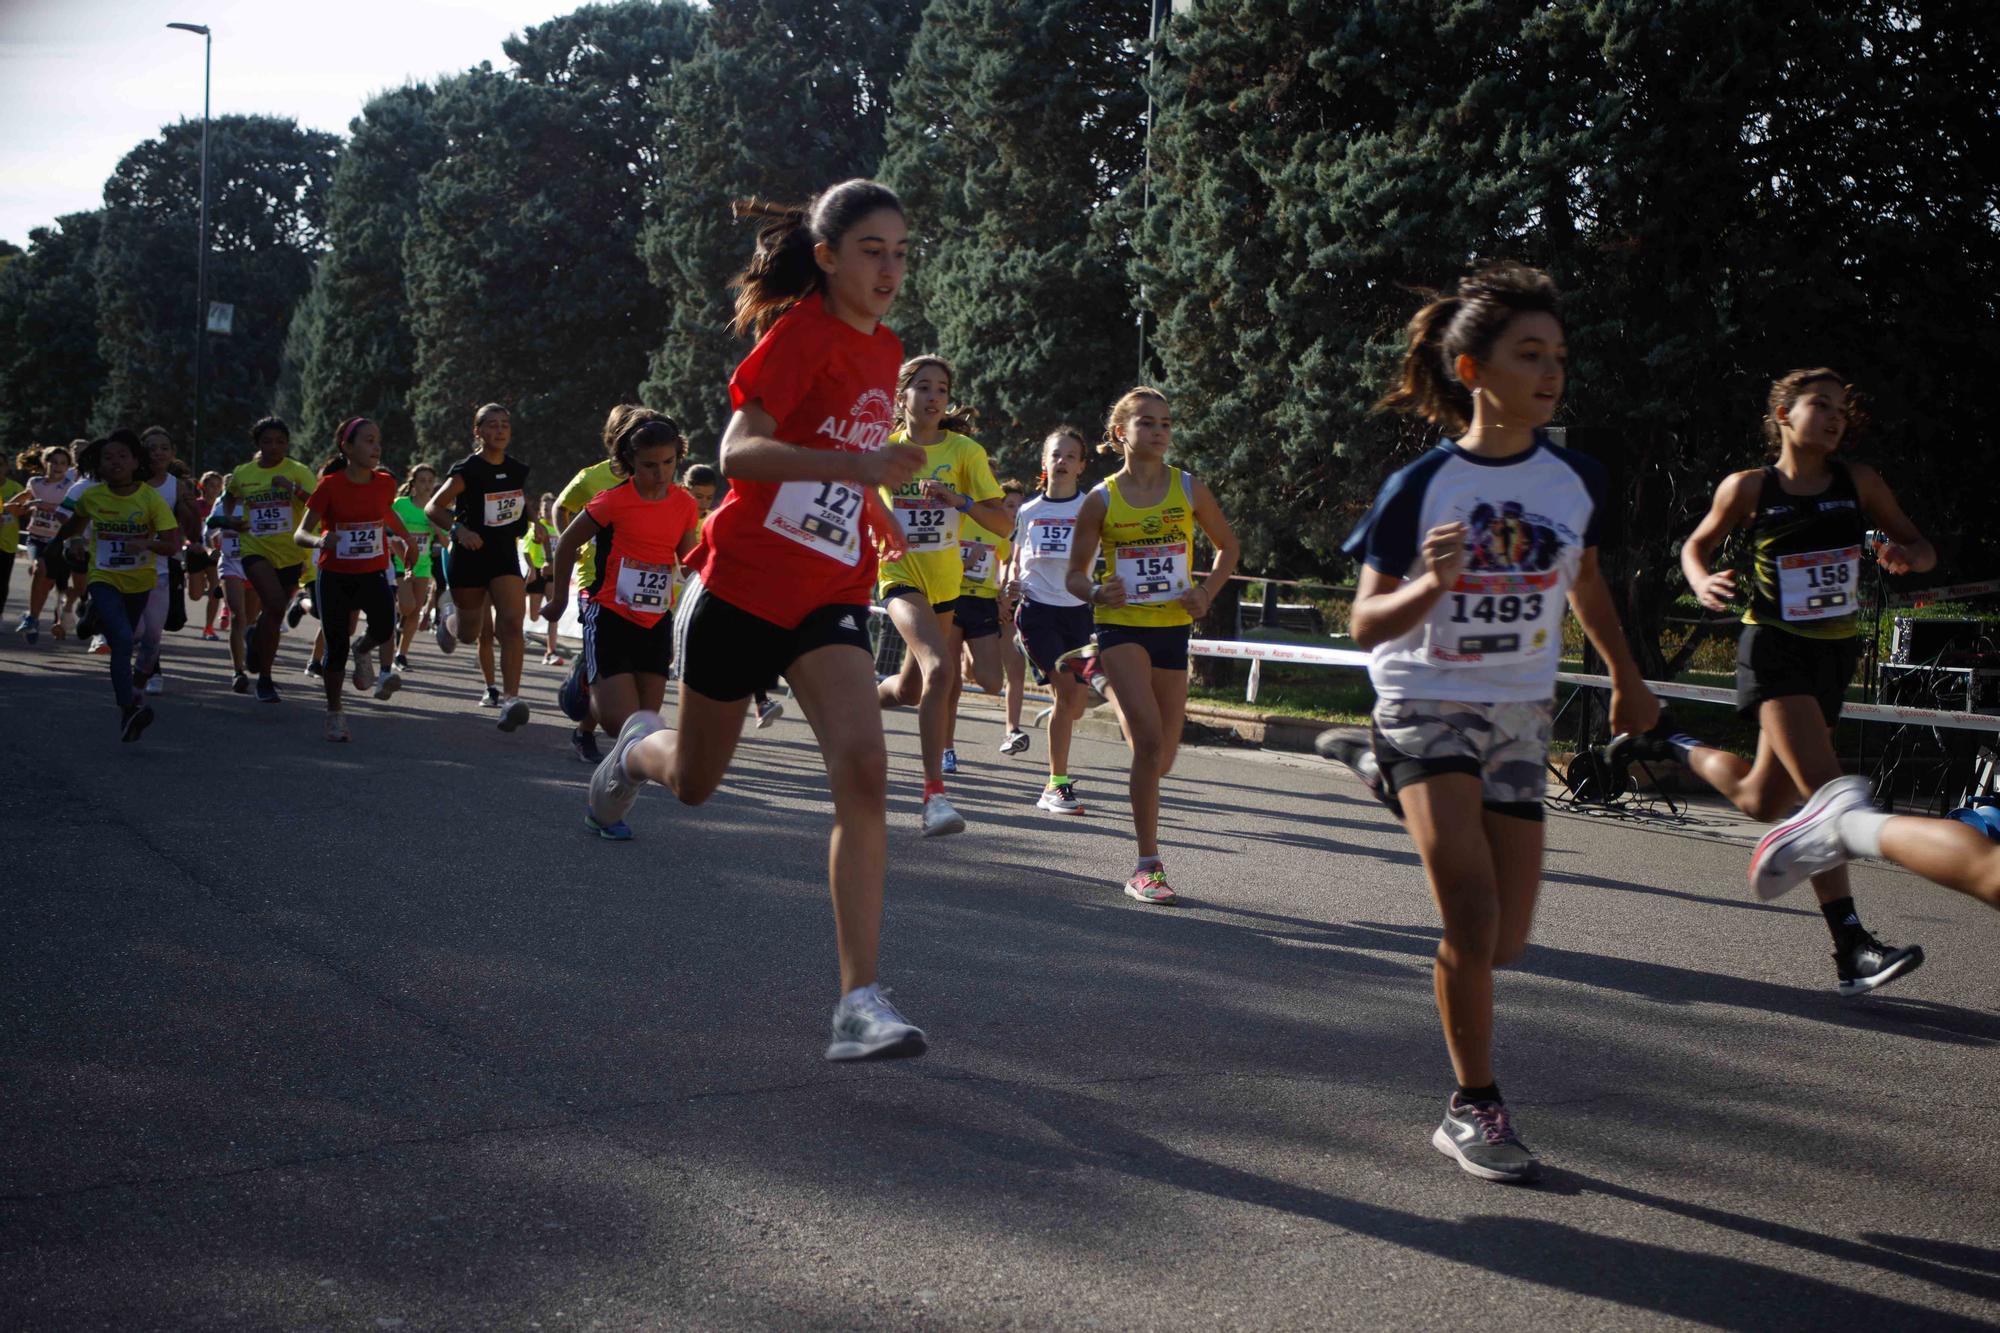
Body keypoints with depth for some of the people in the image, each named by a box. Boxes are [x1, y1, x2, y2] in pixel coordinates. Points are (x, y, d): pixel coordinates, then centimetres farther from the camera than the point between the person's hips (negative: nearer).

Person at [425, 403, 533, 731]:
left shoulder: (518, 470, 4)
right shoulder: (466, 470, -11)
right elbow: (433, 508, -11)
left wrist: (527, 523, 13)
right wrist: (458, 529, -25)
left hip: (505, 556, 3)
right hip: (469, 556, -2)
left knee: (513, 622, -18)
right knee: (470, 631, 11)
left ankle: (510, 698, -21)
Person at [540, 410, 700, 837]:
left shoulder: (685, 505, 2)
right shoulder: (614, 501, -11)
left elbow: (688, 562, 15)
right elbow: (567, 543, 1)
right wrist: (559, 600, 8)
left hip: (656, 623, 5)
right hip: (609, 619, -5)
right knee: (625, 724, -15)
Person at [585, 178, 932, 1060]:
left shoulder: (883, 351, 11)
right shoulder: (800, 332, -11)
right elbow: (738, 451, -24)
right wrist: (851, 464, -34)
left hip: (829, 597, 4)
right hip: (742, 582, -4)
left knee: (864, 772, -18)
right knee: (695, 783, 13)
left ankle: (860, 1003, -16)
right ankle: (639, 747, 52)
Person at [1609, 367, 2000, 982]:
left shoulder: (1859, 481, 2)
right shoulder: (1747, 487, -4)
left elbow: (1924, 549, 6)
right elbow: (1696, 545, 10)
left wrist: (1905, 555, -18)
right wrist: (1703, 582, -12)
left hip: (1835, 653, 5)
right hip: (1775, 649, -5)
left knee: (1762, 800, 8)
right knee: (1828, 790, -16)